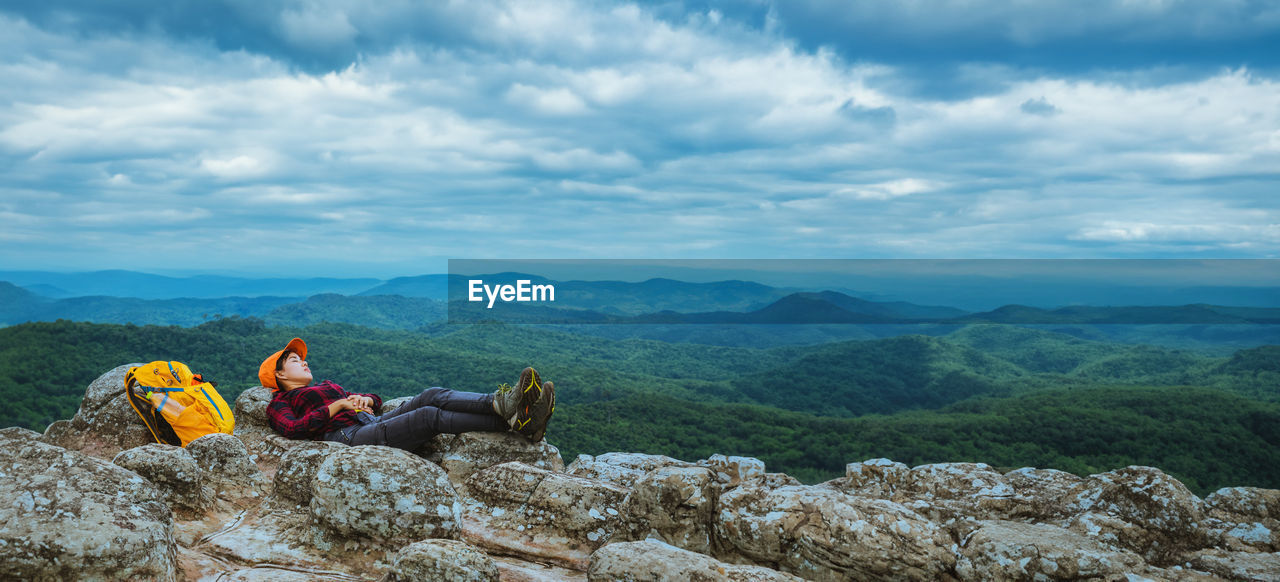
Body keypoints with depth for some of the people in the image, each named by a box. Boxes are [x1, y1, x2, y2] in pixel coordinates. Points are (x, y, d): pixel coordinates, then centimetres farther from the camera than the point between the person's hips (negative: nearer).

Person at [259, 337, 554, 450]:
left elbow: (376, 400, 31)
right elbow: (293, 429, -6)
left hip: (372, 422, 7)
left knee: (432, 397, -20)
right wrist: (336, 407, -7)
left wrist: (365, 400, 7)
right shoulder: (279, 403, 17)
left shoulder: (327, 386, 37)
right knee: (431, 416, -29)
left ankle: (500, 403, -42)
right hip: (346, 436, -7)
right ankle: (512, 420, -43)